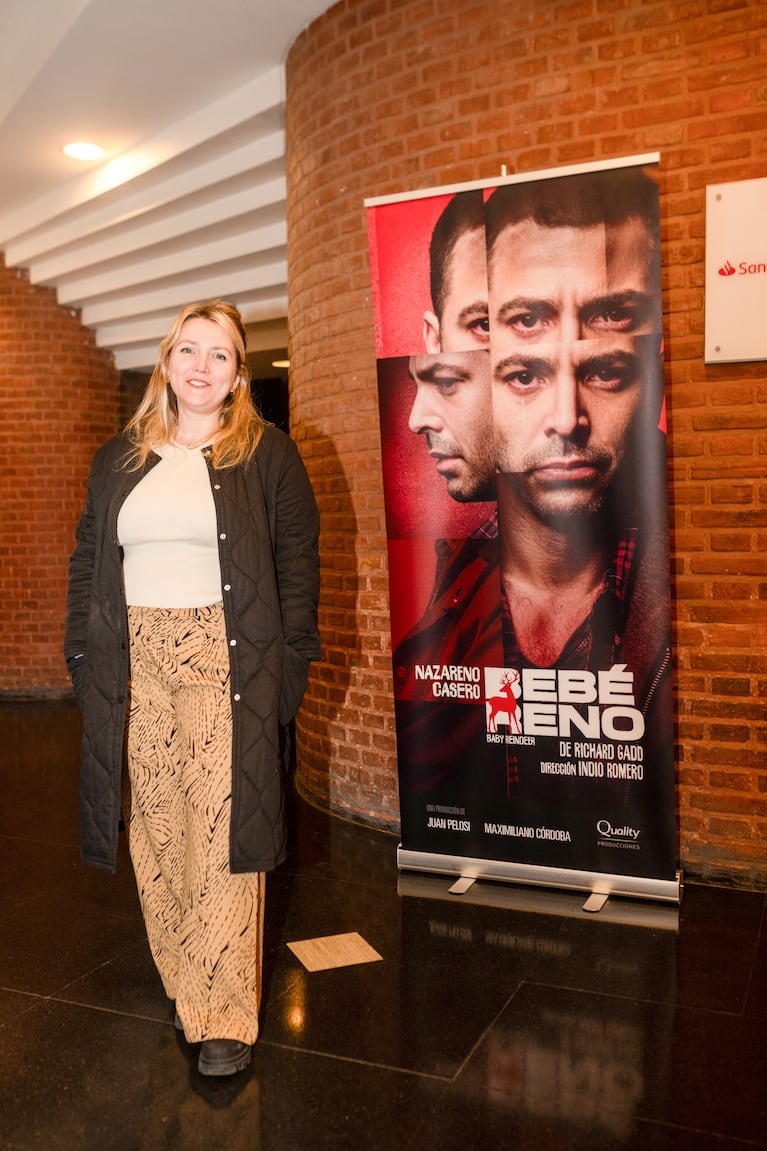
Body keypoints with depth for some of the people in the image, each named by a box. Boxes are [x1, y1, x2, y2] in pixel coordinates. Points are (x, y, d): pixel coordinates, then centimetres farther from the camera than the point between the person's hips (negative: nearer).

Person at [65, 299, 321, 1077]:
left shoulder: (267, 454, 3)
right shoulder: (118, 460, 14)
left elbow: (296, 559, -1)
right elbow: (87, 558, 14)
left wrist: (290, 658, -8)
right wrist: (82, 650, 5)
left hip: (225, 660, -4)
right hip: (137, 662, 4)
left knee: (221, 827, -5)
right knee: (156, 823, 9)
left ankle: (224, 1016, 4)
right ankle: (182, 981, 26)